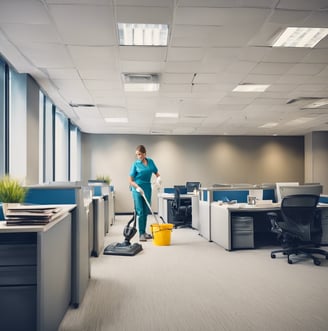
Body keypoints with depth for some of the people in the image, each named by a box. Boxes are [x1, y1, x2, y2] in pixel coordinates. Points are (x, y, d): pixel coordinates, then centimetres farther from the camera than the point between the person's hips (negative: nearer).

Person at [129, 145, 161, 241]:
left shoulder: (150, 161, 5)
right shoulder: (135, 164, -7)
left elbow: (156, 172, 13)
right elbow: (130, 180, -8)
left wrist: (158, 177, -10)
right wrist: (137, 187, -24)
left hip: (147, 188, 5)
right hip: (137, 189, -5)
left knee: (146, 211, 10)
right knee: (140, 211, -7)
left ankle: (144, 232, 21)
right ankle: (141, 234, -2)